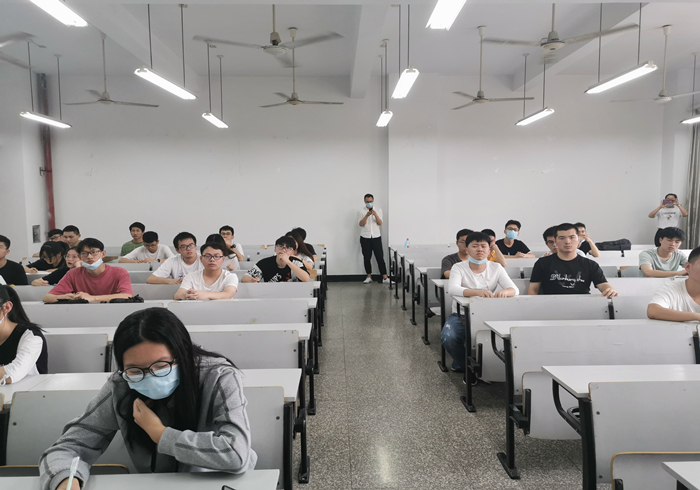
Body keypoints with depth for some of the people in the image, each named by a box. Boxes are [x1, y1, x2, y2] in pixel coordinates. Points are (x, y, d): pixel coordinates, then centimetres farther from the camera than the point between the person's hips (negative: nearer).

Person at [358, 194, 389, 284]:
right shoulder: (361, 211, 2)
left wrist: (375, 215, -21)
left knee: (380, 257, -4)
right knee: (367, 258, 5)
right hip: (365, 238, 0)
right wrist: (367, 215, -24)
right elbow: (361, 224, -9)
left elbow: (380, 223, -4)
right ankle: (369, 276, 16)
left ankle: (385, 277, -5)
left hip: (376, 237, 0)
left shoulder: (378, 210, 5)